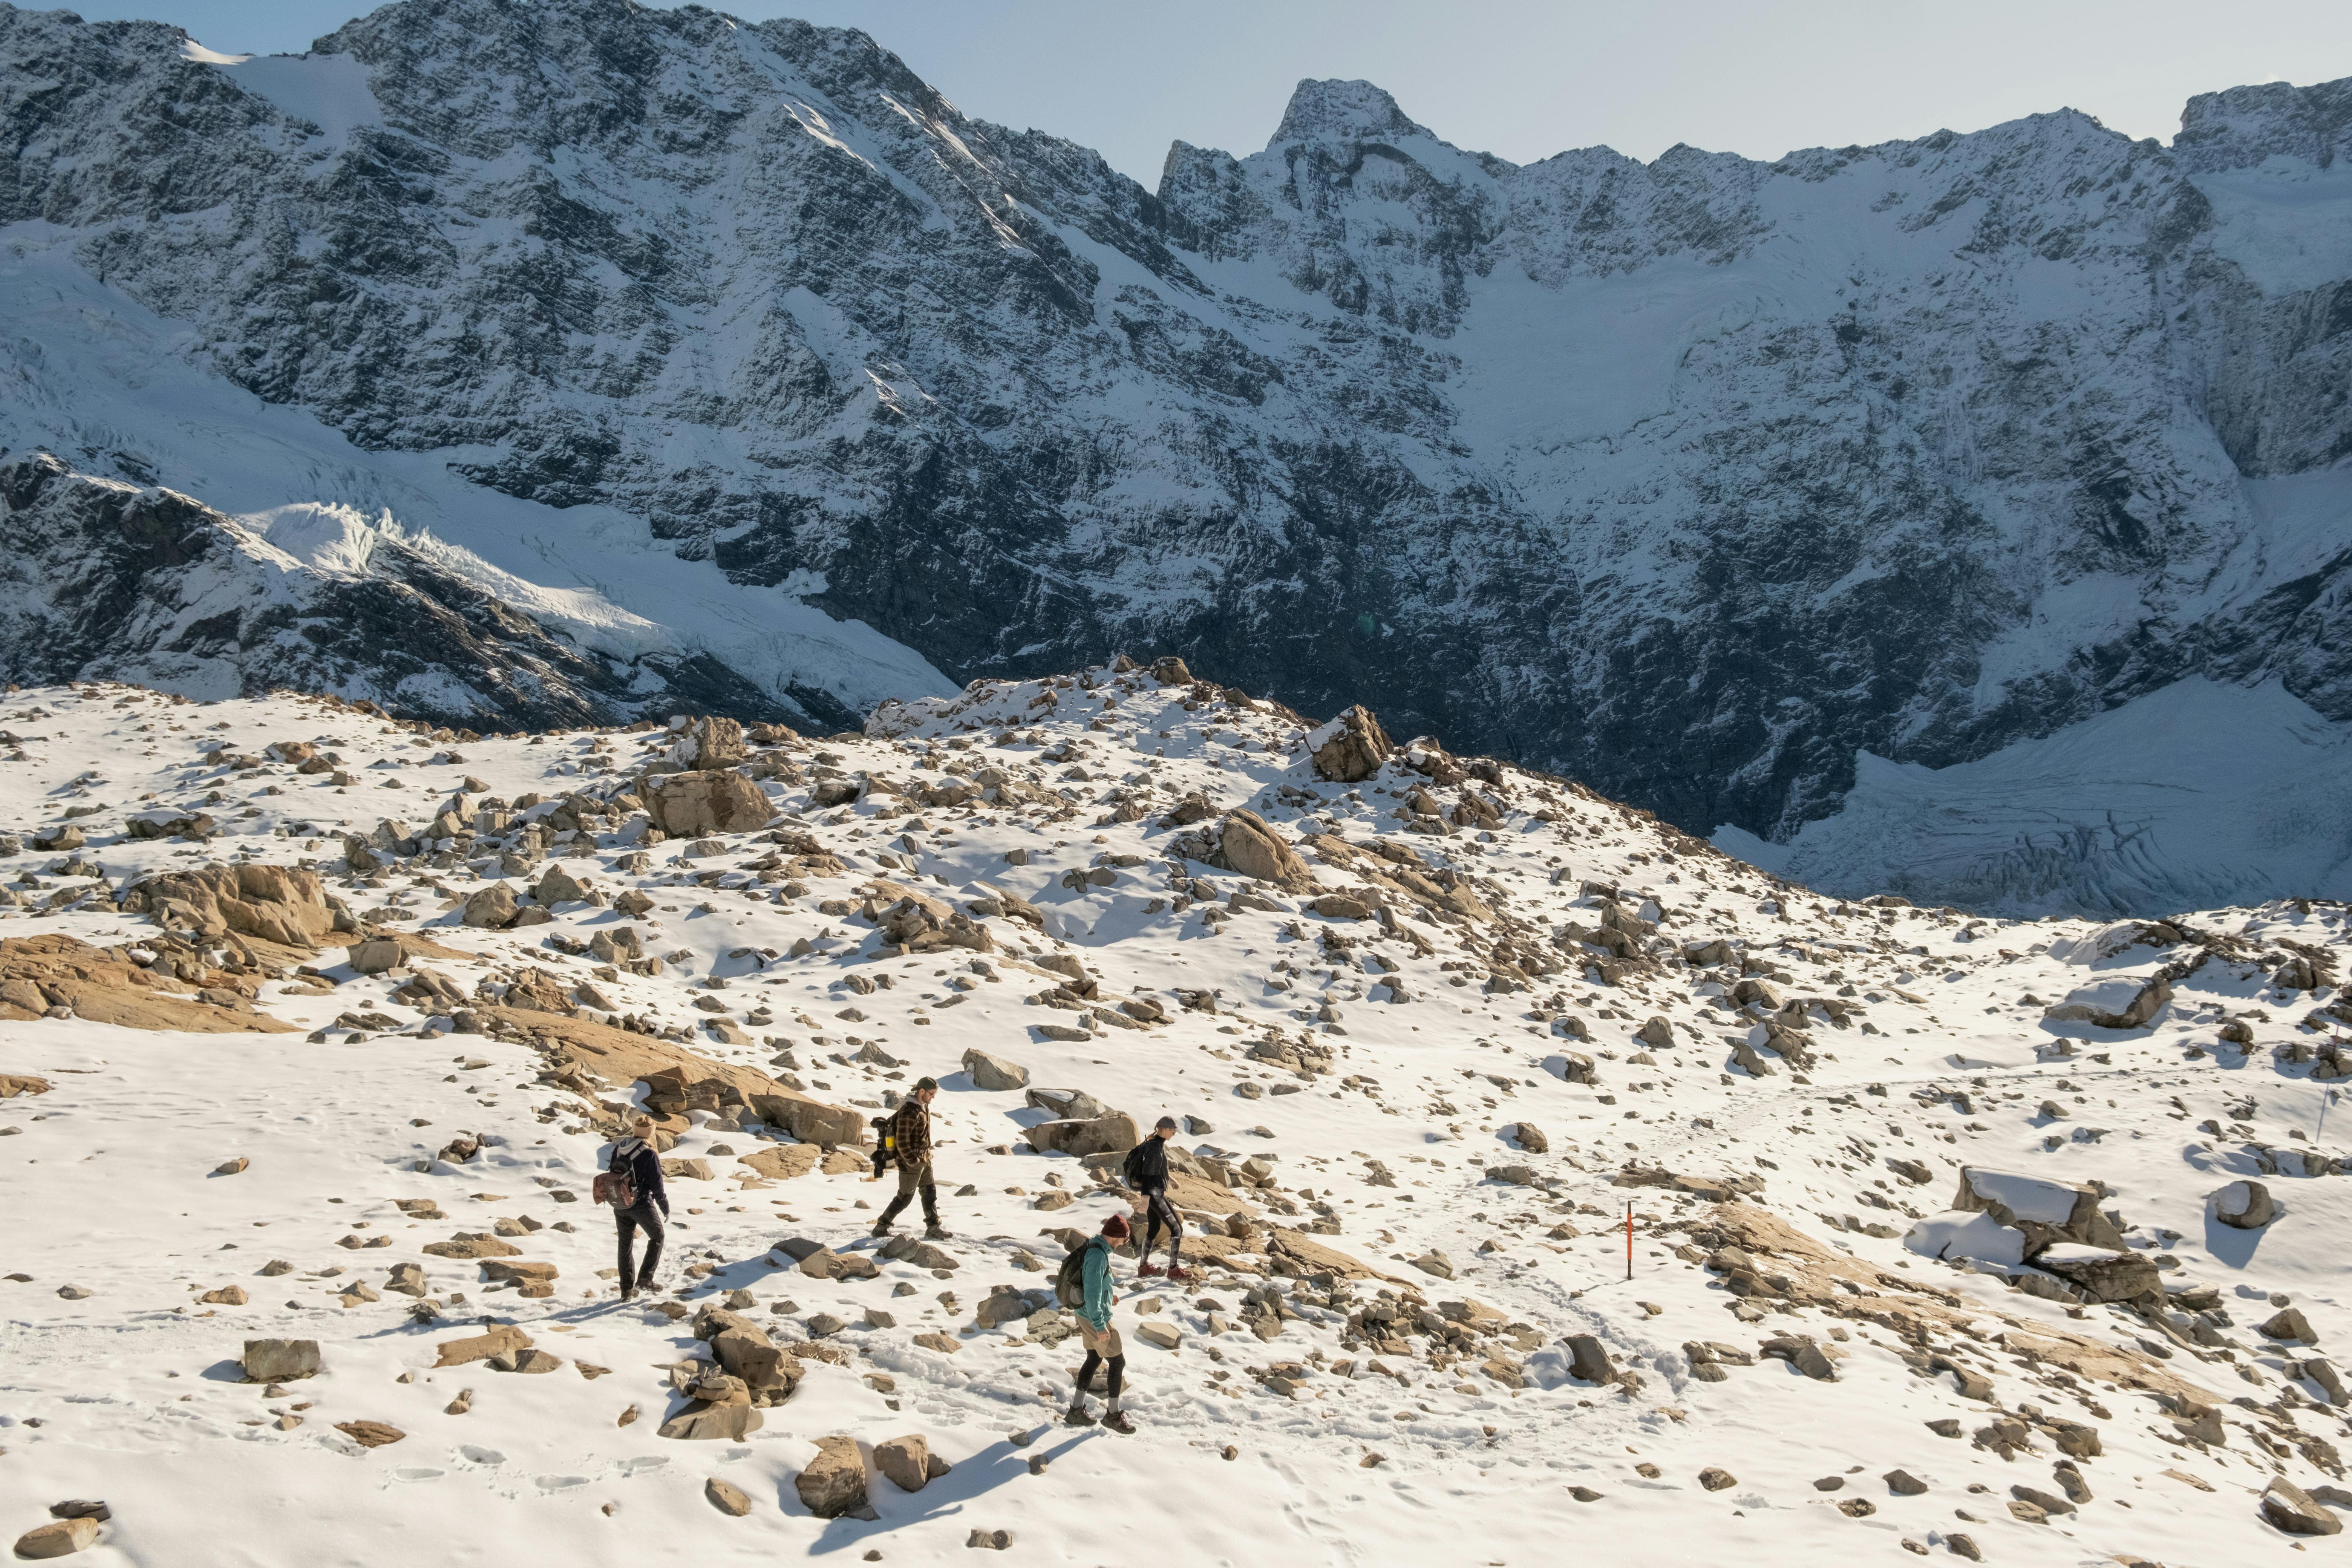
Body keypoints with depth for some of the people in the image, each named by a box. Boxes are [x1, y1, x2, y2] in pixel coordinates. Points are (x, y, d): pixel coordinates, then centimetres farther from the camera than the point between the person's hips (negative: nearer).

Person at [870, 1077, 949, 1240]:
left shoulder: (924, 1107, 5)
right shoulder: (909, 1112, -24)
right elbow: (902, 1142, -24)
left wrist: (926, 1156, 15)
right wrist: (914, 1163, -20)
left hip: (924, 1159, 9)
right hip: (911, 1162, -9)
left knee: (930, 1194, 11)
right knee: (905, 1197, 1)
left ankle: (933, 1229, 17)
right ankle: (881, 1227, 13)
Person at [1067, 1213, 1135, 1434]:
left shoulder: (1094, 1247, 3)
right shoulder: (1098, 1256, -28)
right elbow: (1092, 1294, -29)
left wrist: (1109, 1294, 28)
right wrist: (1100, 1326, -25)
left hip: (1086, 1316, 10)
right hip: (1095, 1319, -10)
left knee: (1094, 1359, 20)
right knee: (1118, 1362, 4)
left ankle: (1076, 1410, 27)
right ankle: (1113, 1415, 16)